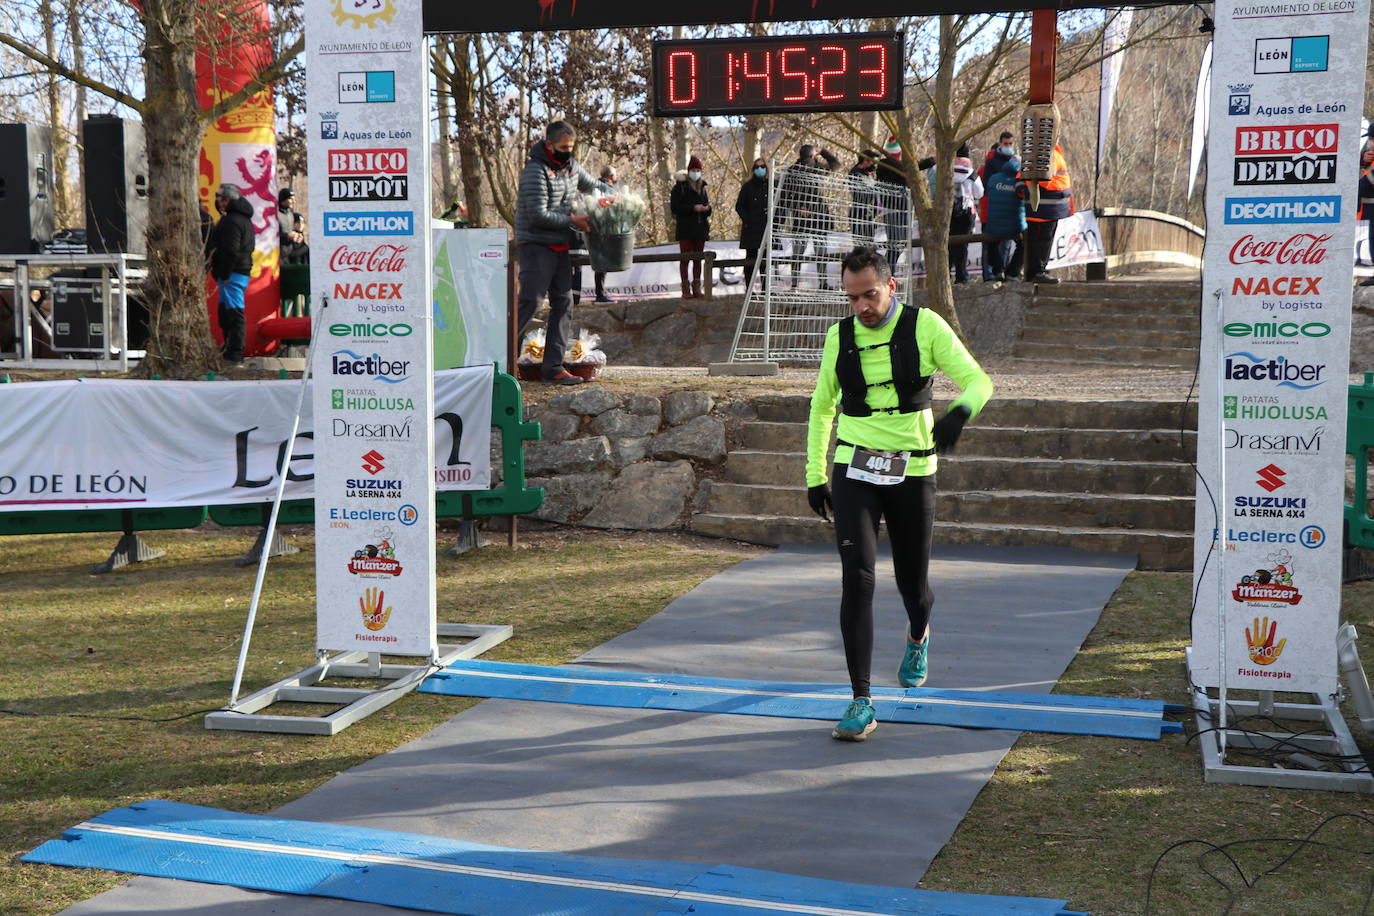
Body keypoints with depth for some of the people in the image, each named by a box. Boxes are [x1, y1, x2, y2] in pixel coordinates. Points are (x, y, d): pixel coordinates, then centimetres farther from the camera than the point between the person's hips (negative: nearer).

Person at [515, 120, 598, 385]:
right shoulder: (535, 171, -15)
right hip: (535, 246, -8)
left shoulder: (571, 166, 11)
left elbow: (593, 186, 28)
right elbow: (538, 216, -21)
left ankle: (553, 367, 7)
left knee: (563, 304, 4)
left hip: (561, 248, 8)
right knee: (529, 303, -15)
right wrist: (571, 220, -14)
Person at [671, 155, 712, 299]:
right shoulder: (680, 187, -1)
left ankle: (697, 288, 12)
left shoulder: (703, 187, 15)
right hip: (685, 229, -5)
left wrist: (706, 208, -7)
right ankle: (686, 290, -2)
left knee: (698, 259, 7)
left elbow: (708, 207, 18)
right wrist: (693, 208, -15)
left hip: (700, 228, 5)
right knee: (685, 258, -3)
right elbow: (675, 207, -7)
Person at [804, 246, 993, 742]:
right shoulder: (840, 337, 3)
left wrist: (960, 410, -33)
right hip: (854, 472, 1)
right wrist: (815, 476, 13)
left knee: (912, 582, 11)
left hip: (912, 473, -1)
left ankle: (917, 636, 49)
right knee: (857, 577, -14)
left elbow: (978, 380, -9)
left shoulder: (925, 326, -5)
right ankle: (861, 701, -10)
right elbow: (821, 406, 15)